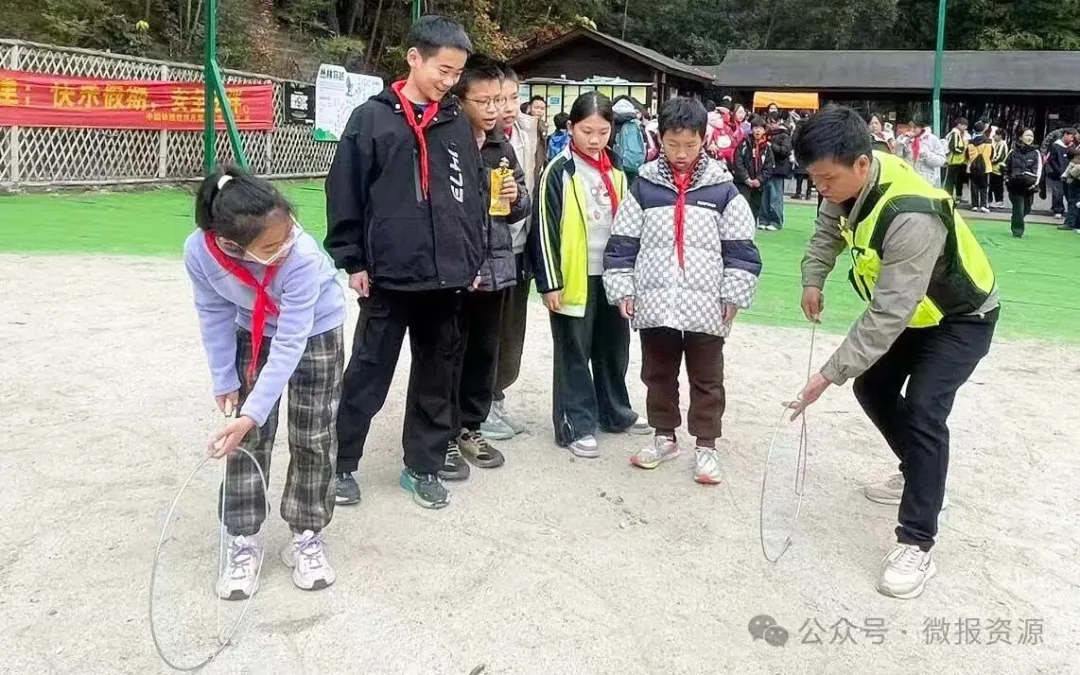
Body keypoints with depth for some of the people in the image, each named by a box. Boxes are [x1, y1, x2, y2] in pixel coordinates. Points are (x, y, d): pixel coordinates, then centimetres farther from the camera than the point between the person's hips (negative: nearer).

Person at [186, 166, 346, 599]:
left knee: (313, 438, 3)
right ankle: (244, 541, 15)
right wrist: (224, 380, -8)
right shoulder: (199, 251, -31)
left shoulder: (303, 257, -41)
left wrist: (253, 414, -40)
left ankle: (306, 537, 19)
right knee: (246, 439, 1)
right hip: (252, 333, 3)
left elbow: (290, 343, -37)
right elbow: (214, 314, -12)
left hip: (316, 332, -2)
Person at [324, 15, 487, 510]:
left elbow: (477, 193, 15)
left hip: (449, 278, 4)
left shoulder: (458, 123, 10)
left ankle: (424, 466, 25)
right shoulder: (372, 118, -2)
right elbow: (345, 195, -3)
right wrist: (352, 262, -5)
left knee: (438, 379, 11)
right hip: (389, 277, -4)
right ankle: (340, 464, 21)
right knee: (367, 376, 5)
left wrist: (476, 259, 12)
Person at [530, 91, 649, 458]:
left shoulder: (616, 170, 9)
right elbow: (544, 230, -11)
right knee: (574, 354, 2)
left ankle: (616, 411, 32)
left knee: (614, 347, 17)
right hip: (574, 278, -6)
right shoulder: (559, 172, -10)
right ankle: (576, 424, 10)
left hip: (612, 275, 6)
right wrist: (550, 282, -14)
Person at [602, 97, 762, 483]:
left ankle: (706, 445, 22)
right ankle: (664, 436, 32)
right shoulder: (644, 186, 2)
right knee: (658, 374, 15)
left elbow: (740, 247, 0)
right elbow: (623, 241, 4)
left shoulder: (722, 189, -1)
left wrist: (733, 294, -5)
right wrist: (622, 289, -1)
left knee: (706, 379, 9)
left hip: (706, 305, -1)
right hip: (654, 303, 2)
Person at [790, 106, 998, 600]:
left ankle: (916, 546, -13)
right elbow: (829, 229, 6)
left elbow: (885, 317, -41)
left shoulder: (911, 217, -41)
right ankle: (917, 473, 39)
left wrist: (829, 375, -40)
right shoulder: (851, 179, -17)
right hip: (910, 306, 9)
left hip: (960, 317, -8)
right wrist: (813, 281, -8)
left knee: (923, 410, -21)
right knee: (872, 387, 15)